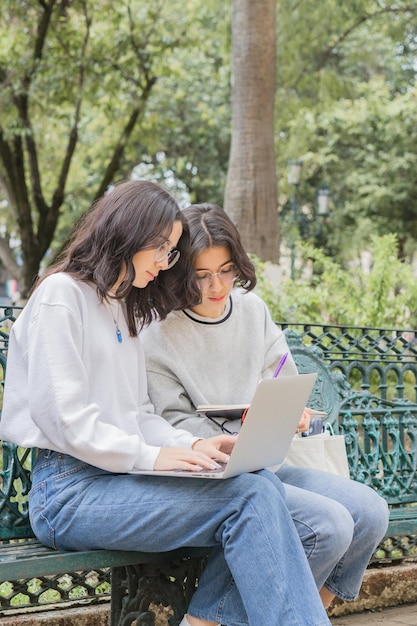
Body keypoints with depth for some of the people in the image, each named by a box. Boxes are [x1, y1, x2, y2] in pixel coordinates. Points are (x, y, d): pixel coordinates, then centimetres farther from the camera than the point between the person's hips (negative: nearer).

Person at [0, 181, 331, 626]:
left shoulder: (125, 307, 23)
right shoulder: (62, 294, -4)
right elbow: (61, 416, -14)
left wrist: (191, 445, 0)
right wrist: (152, 456, -17)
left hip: (117, 477, 8)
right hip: (68, 492, -8)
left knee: (264, 485, -16)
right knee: (251, 498, -22)